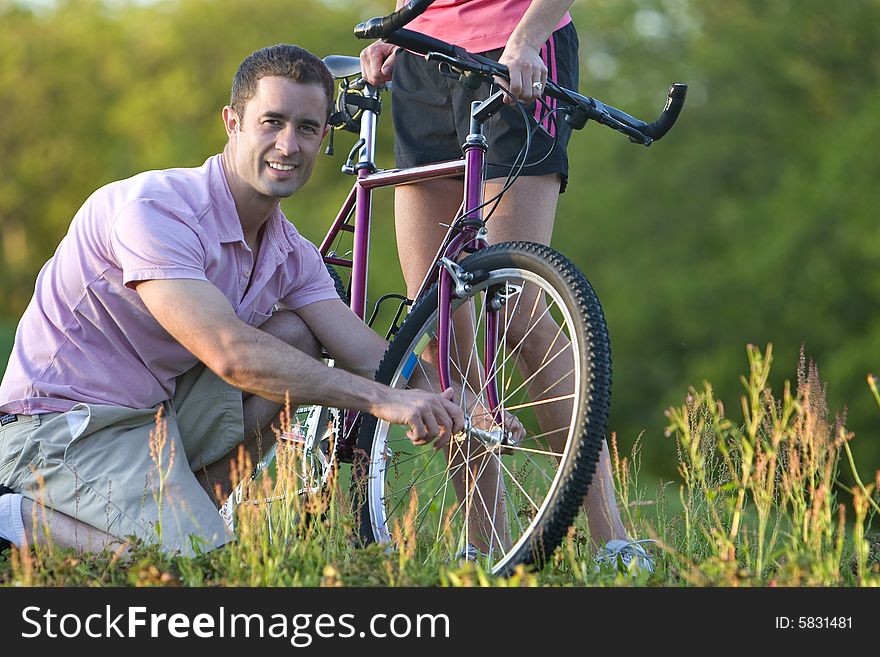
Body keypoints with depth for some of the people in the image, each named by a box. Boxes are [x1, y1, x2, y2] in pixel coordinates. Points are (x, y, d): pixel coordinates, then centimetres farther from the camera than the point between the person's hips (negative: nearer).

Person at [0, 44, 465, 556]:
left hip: (159, 413, 8)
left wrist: (431, 409, -23)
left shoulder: (291, 253, 3)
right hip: (64, 428, -8)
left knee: (295, 336, -5)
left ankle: (187, 507, -4)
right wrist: (381, 400, -32)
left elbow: (373, 359, -1)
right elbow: (230, 354, -32)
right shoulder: (153, 208, -24)